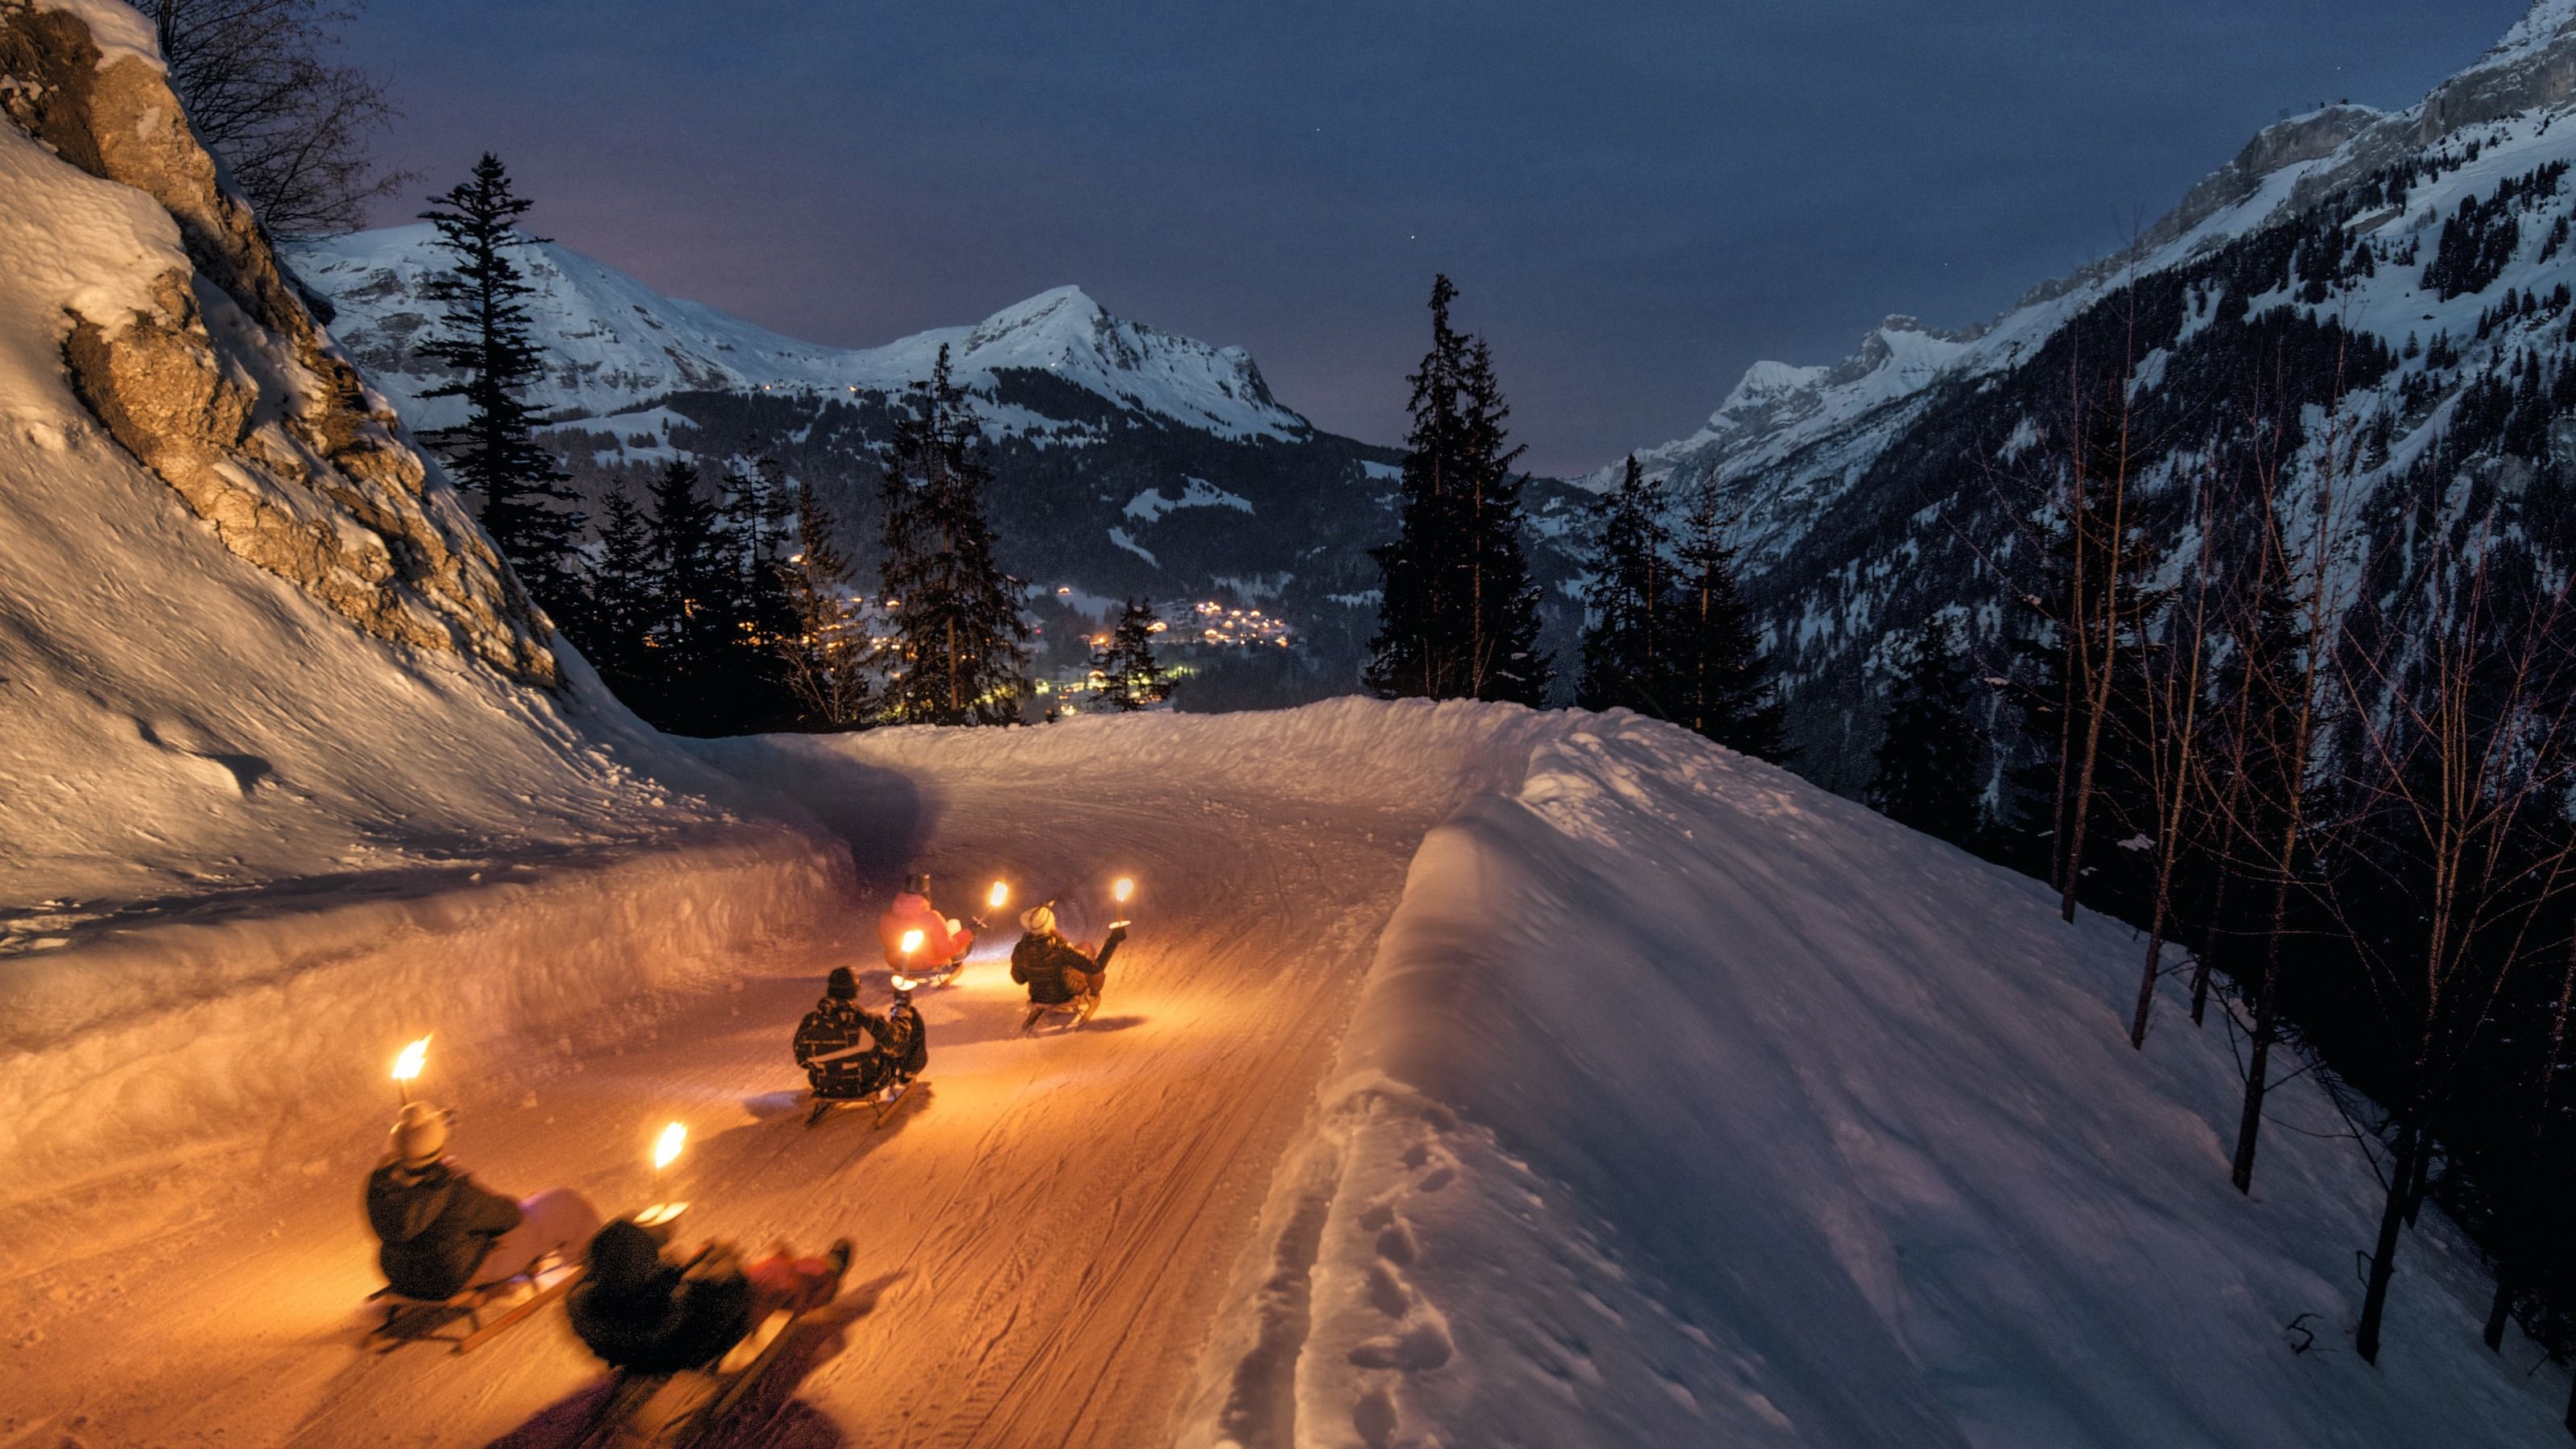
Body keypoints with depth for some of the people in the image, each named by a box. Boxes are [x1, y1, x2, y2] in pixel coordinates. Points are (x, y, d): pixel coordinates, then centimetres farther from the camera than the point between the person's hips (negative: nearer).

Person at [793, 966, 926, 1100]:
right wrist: (902, 1012, 4)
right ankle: (909, 1072, 42)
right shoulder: (867, 1021, -31)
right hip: (868, 1087, -4)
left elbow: (802, 1060, -3)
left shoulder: (809, 1023, -22)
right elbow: (897, 1047, -13)